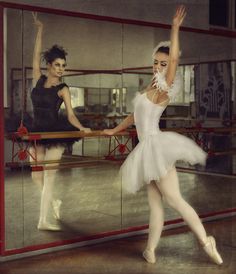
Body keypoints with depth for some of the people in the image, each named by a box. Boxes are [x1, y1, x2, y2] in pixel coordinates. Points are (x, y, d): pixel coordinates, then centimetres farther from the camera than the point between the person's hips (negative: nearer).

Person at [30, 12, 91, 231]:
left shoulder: (63, 89, -3)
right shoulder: (38, 80, 5)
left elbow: (70, 115, -8)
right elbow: (36, 56, 1)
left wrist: (81, 128, -26)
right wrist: (39, 30, -1)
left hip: (55, 134, -3)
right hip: (37, 133, 3)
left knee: (49, 176, -2)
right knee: (36, 176, 5)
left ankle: (43, 220, 5)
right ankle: (54, 202, 34)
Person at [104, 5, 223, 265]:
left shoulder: (165, 89, -6)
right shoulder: (149, 89, 17)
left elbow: (174, 59, -23)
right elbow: (135, 115, 30)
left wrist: (175, 28, -24)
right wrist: (114, 130, 38)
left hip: (156, 145, -8)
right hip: (148, 148, 8)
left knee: (174, 200, -9)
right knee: (155, 204, 9)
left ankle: (206, 243, -6)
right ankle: (150, 250, 12)